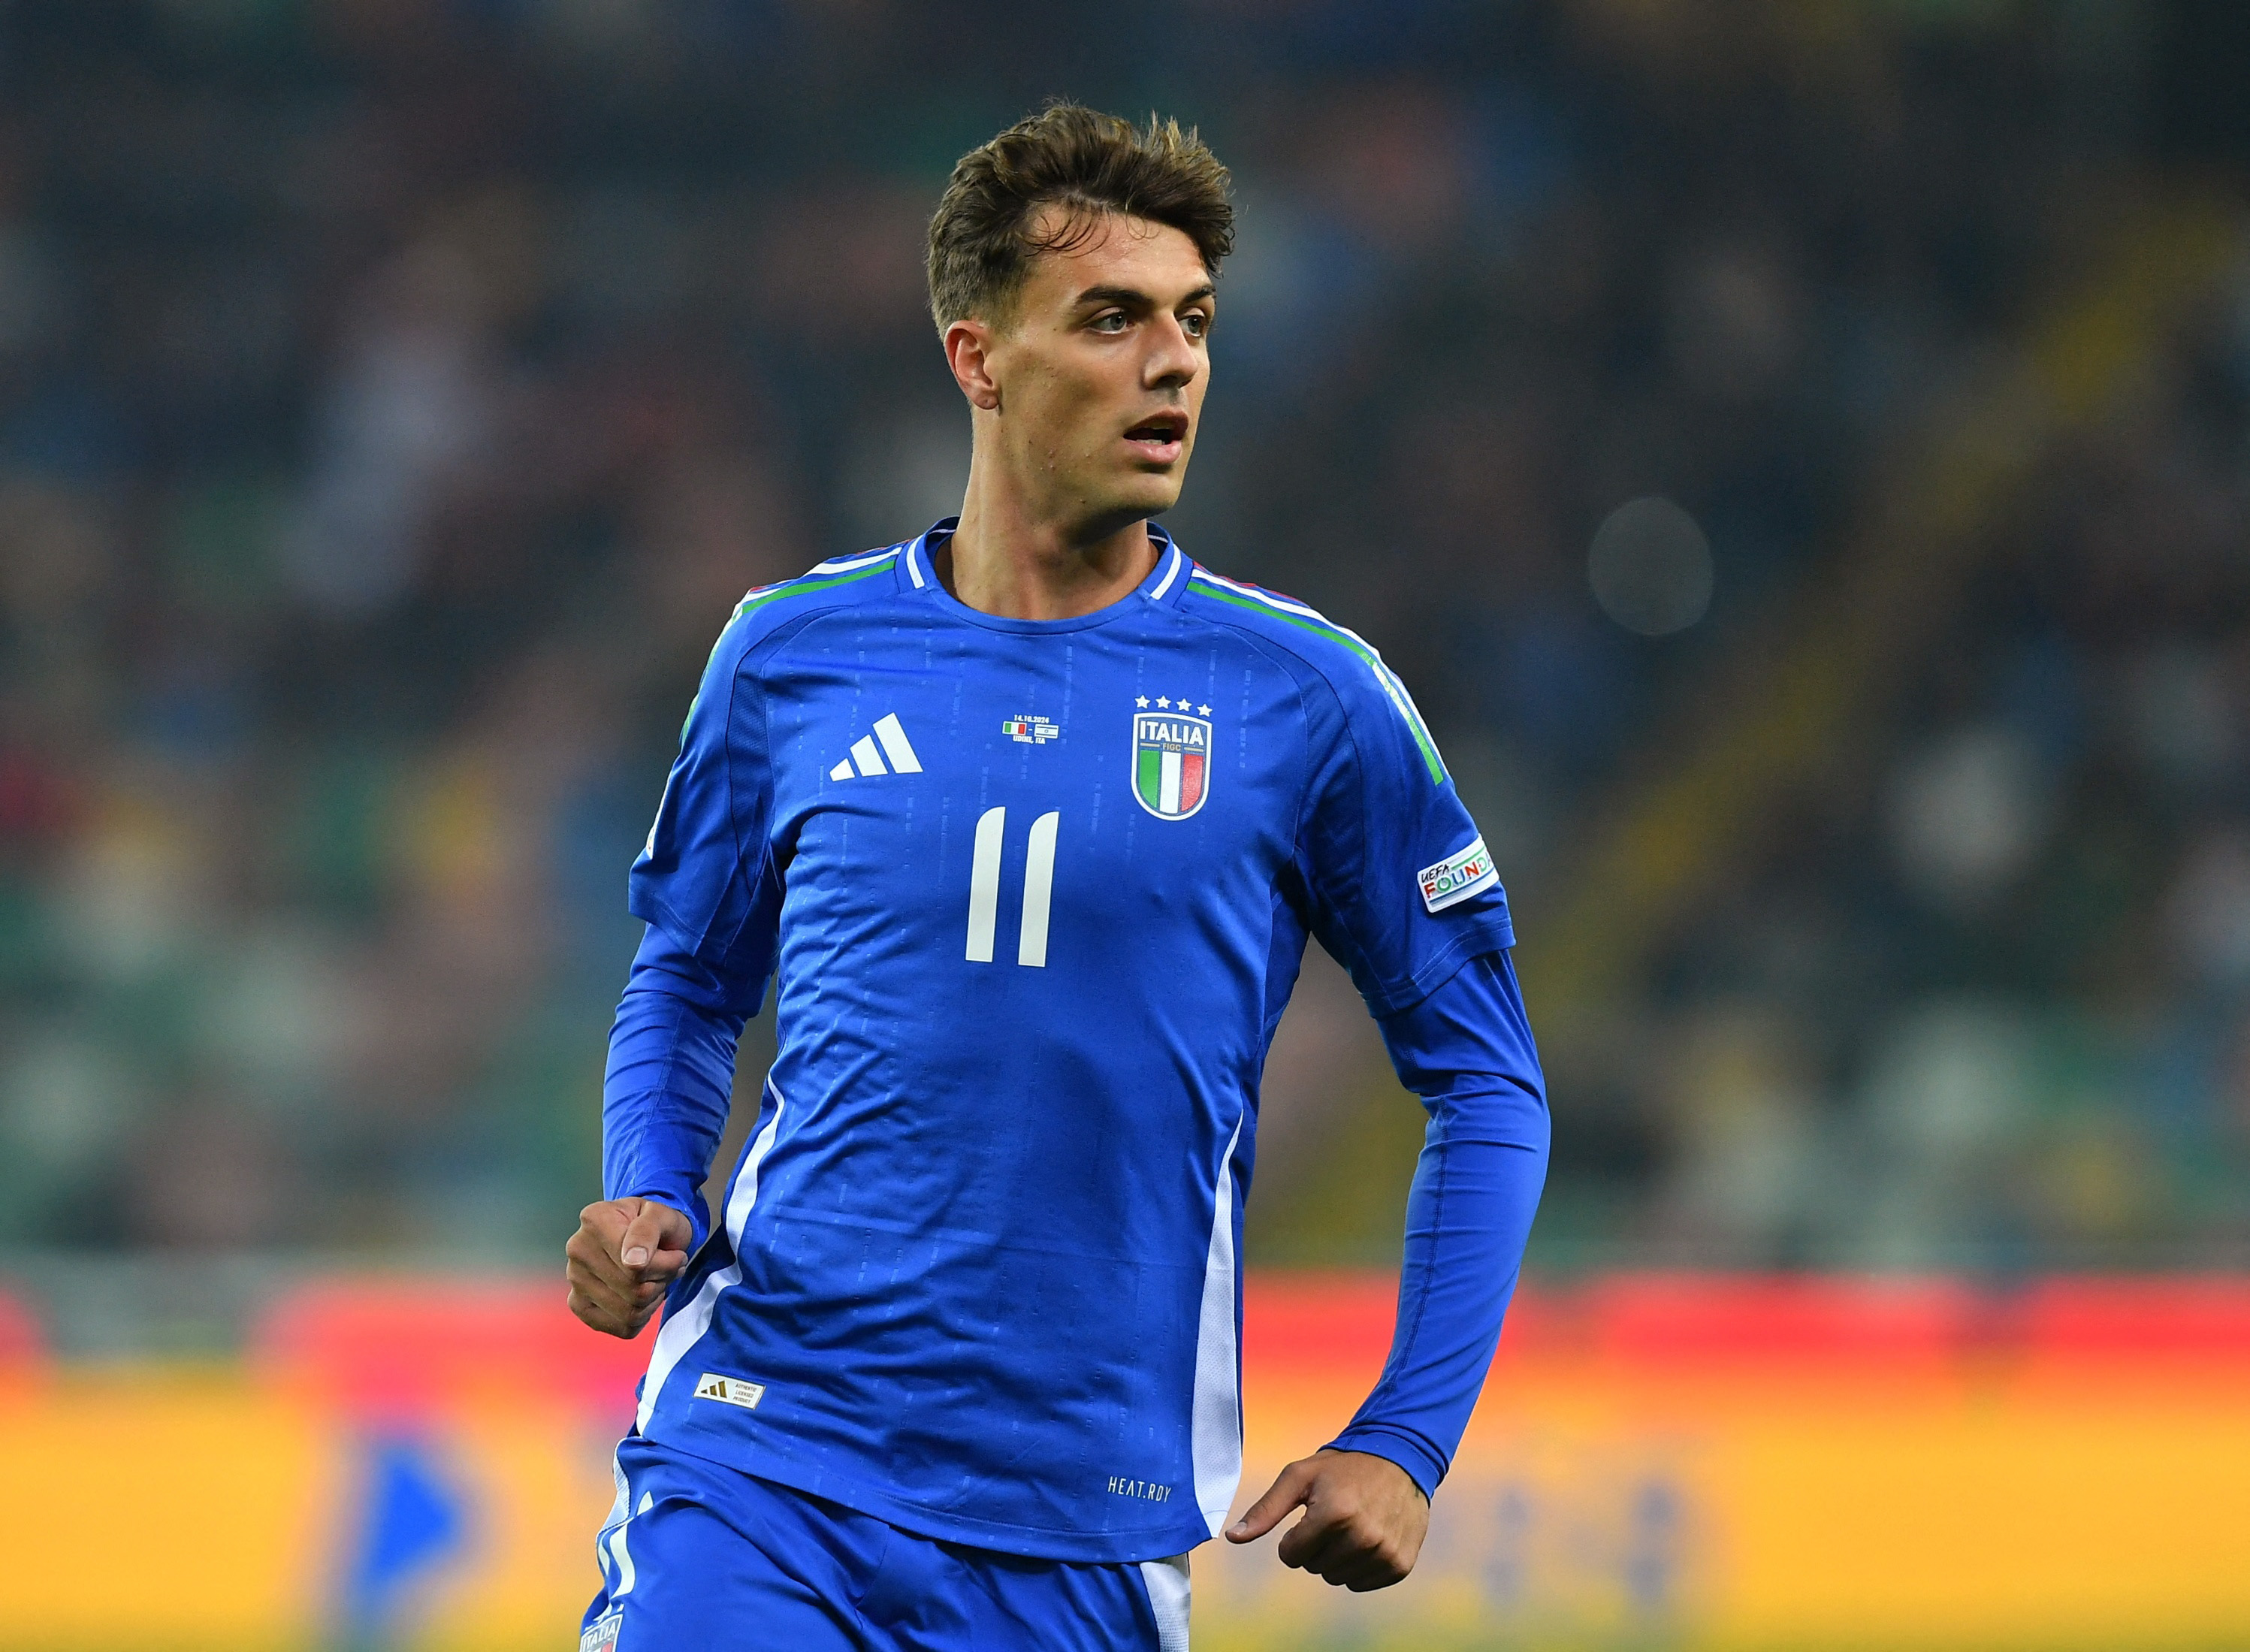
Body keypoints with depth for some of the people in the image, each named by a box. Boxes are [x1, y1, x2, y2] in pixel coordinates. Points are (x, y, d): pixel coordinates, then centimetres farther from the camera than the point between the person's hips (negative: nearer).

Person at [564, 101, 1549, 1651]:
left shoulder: (1305, 696, 0)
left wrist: (1405, 1446, -2)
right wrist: (647, 1208, -1)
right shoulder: (792, 652, 5)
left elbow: (1487, 1080, 6)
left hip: (1088, 1520, 0)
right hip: (760, 1458, 0)